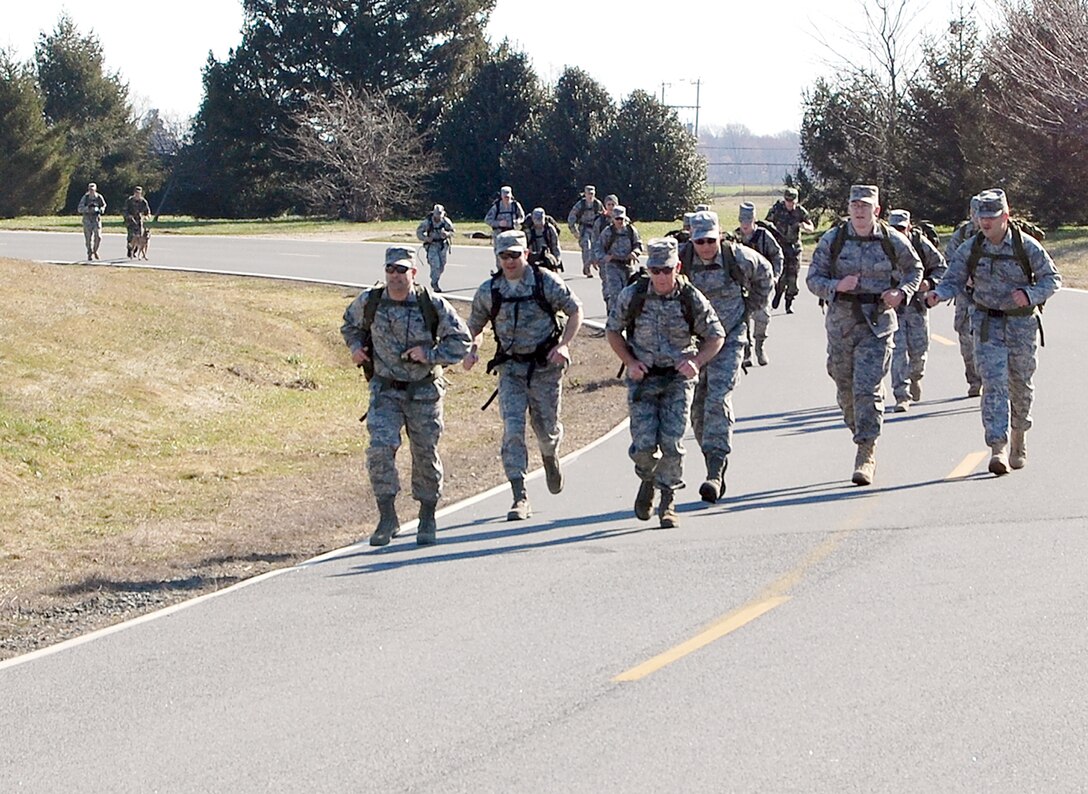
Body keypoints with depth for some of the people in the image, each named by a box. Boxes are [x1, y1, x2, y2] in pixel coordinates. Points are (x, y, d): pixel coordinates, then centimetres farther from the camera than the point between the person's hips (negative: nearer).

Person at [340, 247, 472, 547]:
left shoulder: (433, 305, -10)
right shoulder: (369, 302, -4)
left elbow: (460, 339, -3)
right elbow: (350, 324, 18)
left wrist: (431, 355, -16)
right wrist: (355, 346, -1)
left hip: (424, 391, -1)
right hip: (385, 390, 1)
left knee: (425, 455, 7)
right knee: (380, 448, -17)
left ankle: (427, 520, 25)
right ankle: (387, 518, -8)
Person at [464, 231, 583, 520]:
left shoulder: (546, 282, -6)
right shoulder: (489, 291, 1)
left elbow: (576, 310, 1)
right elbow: (474, 325, 14)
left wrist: (563, 345, -11)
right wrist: (471, 350, -5)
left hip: (545, 366, -1)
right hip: (511, 368, 1)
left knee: (546, 427, 9)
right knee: (513, 430, -12)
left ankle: (551, 456, 48)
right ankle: (520, 498, -13)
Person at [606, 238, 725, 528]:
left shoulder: (692, 299, -8)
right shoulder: (632, 296, -7)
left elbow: (716, 335, 3)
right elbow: (612, 330, 7)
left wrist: (697, 362, -15)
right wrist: (630, 362, -7)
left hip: (678, 379, -1)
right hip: (643, 378, 1)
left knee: (672, 443, -11)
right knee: (644, 444, -9)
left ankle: (668, 504, 4)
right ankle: (647, 481, 24)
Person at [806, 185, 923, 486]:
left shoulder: (892, 240, 0)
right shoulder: (832, 240, 0)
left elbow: (914, 269, 16)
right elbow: (813, 279, 2)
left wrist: (901, 293, -3)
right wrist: (837, 286, -19)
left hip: (877, 325, -2)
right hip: (841, 323, 2)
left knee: (868, 389, -13)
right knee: (846, 391, 10)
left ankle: (866, 454, -11)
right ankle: (862, 436, 33)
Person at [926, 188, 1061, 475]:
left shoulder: (1027, 246, -9)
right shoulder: (970, 248, -4)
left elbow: (1053, 278, -4)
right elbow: (954, 280, -1)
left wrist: (1029, 294, -23)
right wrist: (938, 294, -23)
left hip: (1021, 324, 0)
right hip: (987, 323, 0)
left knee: (1020, 385, 12)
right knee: (994, 384, -13)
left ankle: (1019, 438, 37)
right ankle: (999, 448, -19)